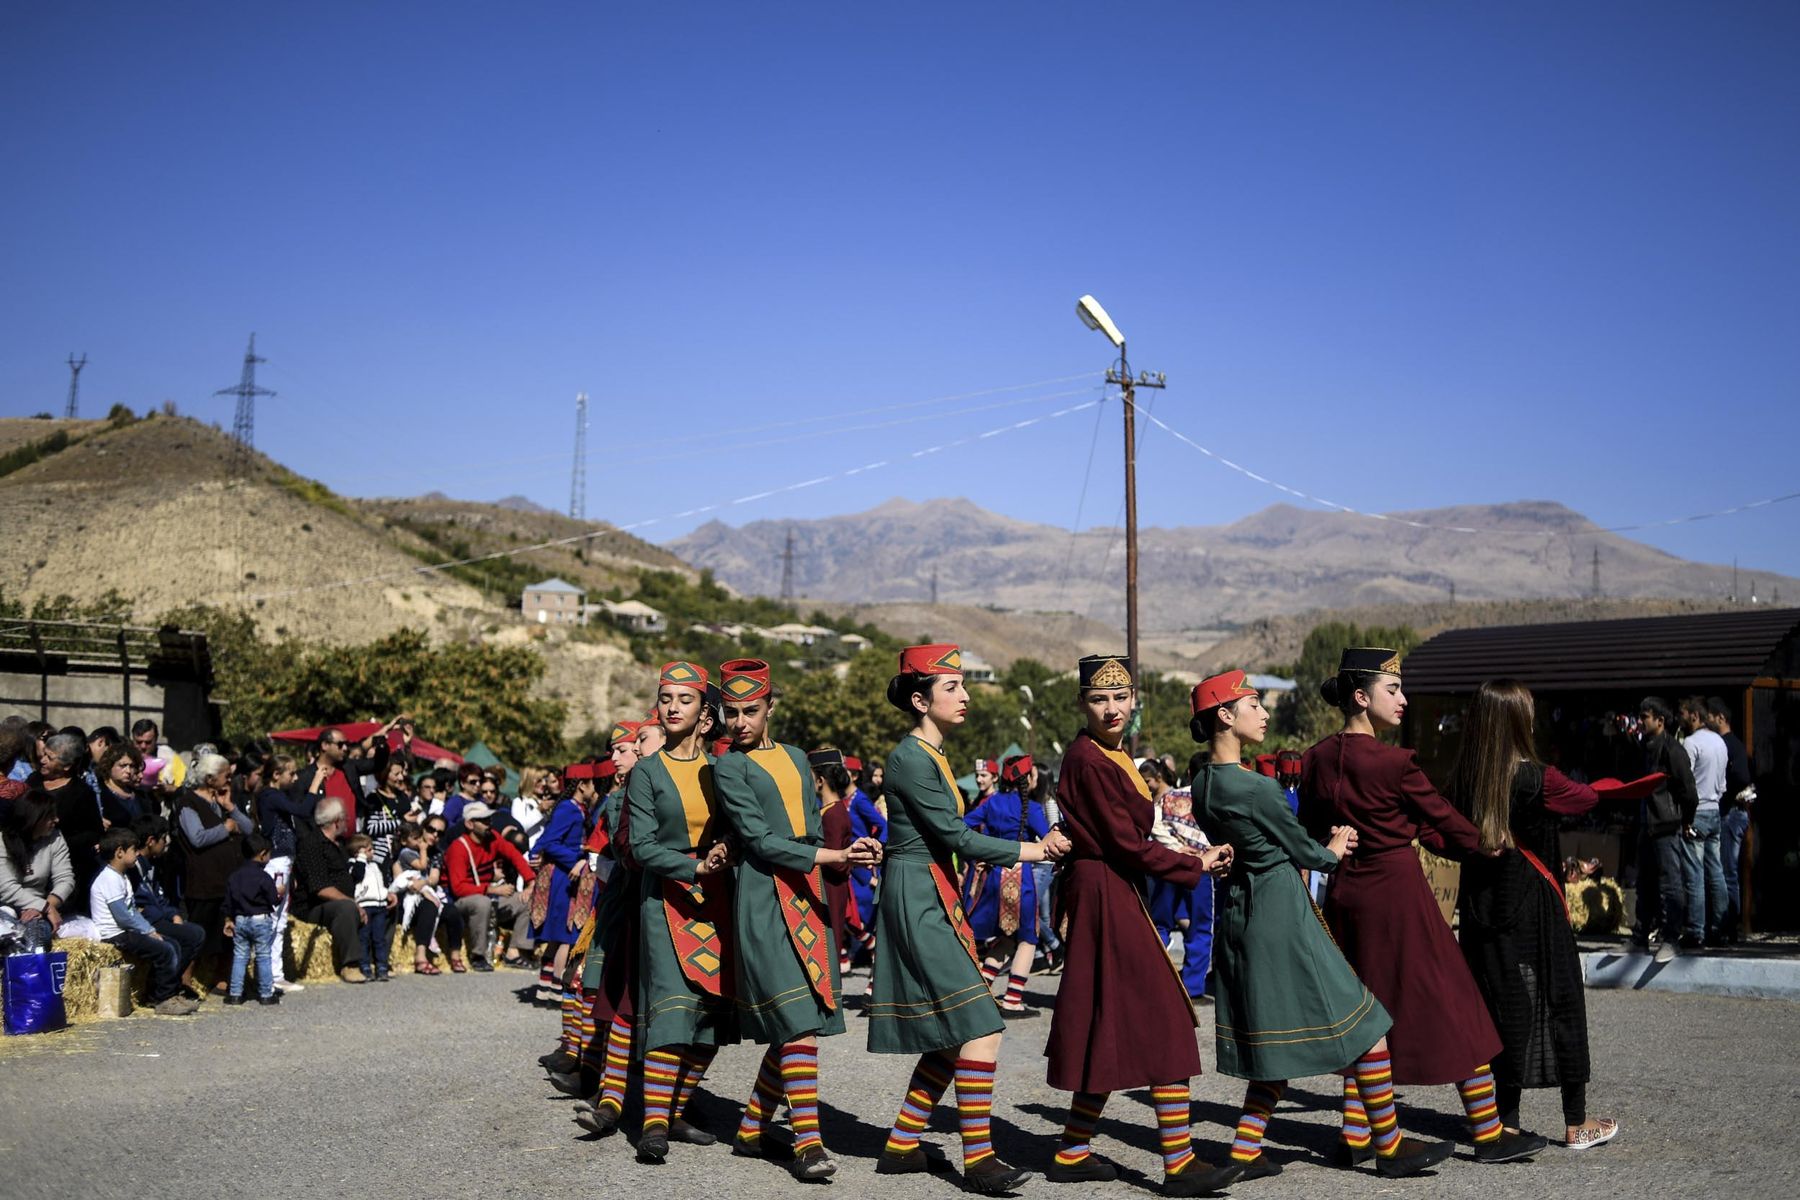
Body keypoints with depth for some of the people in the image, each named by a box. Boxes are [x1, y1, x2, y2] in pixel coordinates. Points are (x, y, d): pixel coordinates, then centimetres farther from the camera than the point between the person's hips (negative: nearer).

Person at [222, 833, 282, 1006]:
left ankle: (235, 994, 9)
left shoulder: (234, 877, 5)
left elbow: (228, 902, 8)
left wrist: (228, 920, 15)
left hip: (240, 920, 5)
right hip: (261, 920, -5)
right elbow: (274, 900, -11)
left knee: (239, 957, 10)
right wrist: (279, 895, 9)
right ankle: (266, 994, 4)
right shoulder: (264, 877, -13)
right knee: (263, 957, 2)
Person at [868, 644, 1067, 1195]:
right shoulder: (910, 758, -14)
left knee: (952, 1038, 11)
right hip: (918, 902, -10)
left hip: (933, 902, 10)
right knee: (980, 1027, -11)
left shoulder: (932, 755, 16)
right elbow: (955, 837, -17)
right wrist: (1030, 850, -10)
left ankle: (901, 1145, 19)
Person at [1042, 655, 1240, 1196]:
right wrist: (1195, 866, -9)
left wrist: (1191, 856, 4)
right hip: (1106, 896, -10)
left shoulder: (1110, 757, 15)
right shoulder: (1089, 760, -16)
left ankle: (1073, 1152, 20)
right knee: (1161, 1021, -8)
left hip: (1110, 895, 10)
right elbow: (1125, 843, -17)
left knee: (1114, 1029, 13)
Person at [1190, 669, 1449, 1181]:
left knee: (1279, 1041, 17)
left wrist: (1326, 842, 10)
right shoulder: (1255, 787, -20)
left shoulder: (1202, 784, 6)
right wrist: (1333, 852, 14)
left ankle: (1245, 1151, 15)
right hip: (1284, 913, -9)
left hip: (1237, 915, 9)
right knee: (1363, 1024, 5)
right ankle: (1390, 1147, 16)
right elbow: (1305, 852, -7)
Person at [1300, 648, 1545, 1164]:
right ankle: (1487, 1132, 13)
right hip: (1398, 890, -7)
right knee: (1452, 1006, 5)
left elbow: (1310, 834, 10)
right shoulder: (1395, 763, -16)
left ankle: (1356, 1133, 16)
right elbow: (1444, 822, -3)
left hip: (1346, 892, 7)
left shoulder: (1317, 759, 3)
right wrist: (1486, 847, 14)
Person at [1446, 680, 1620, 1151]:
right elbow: (1588, 797, 4)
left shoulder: (1462, 779, -2)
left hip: (1483, 910, 5)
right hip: (1535, 912, -5)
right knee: (1561, 1006, 8)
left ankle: (1506, 1122, 16)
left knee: (1503, 1010, 12)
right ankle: (1576, 1124, 17)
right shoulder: (1536, 779, -15)